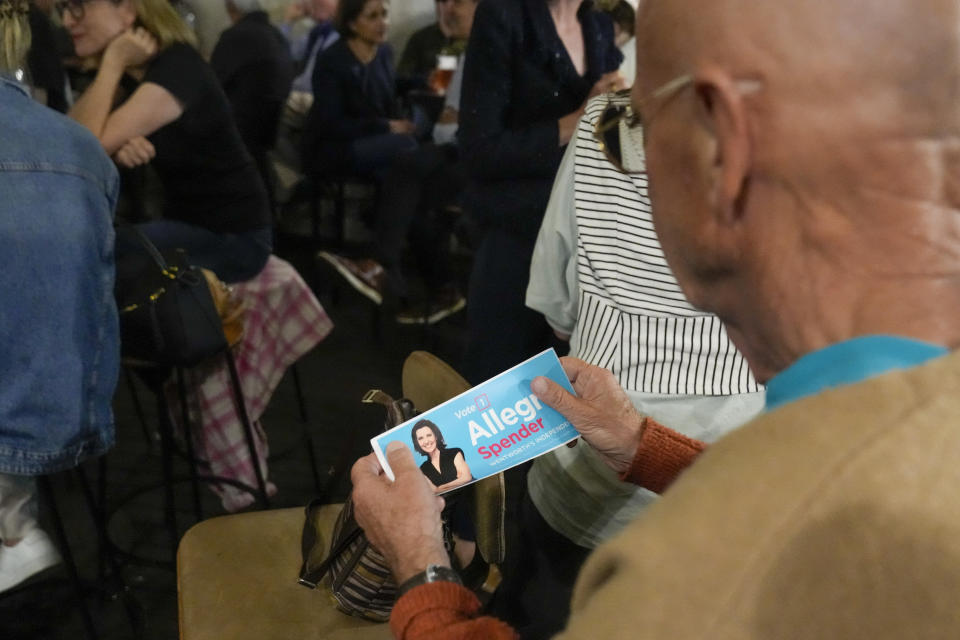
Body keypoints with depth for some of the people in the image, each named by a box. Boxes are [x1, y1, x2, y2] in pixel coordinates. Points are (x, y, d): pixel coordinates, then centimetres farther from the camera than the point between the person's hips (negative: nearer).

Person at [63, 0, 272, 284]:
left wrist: (112, 62, -21)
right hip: (187, 222, 8)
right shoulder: (134, 67, 4)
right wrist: (118, 146, -21)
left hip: (232, 237, -8)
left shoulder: (176, 70, -23)